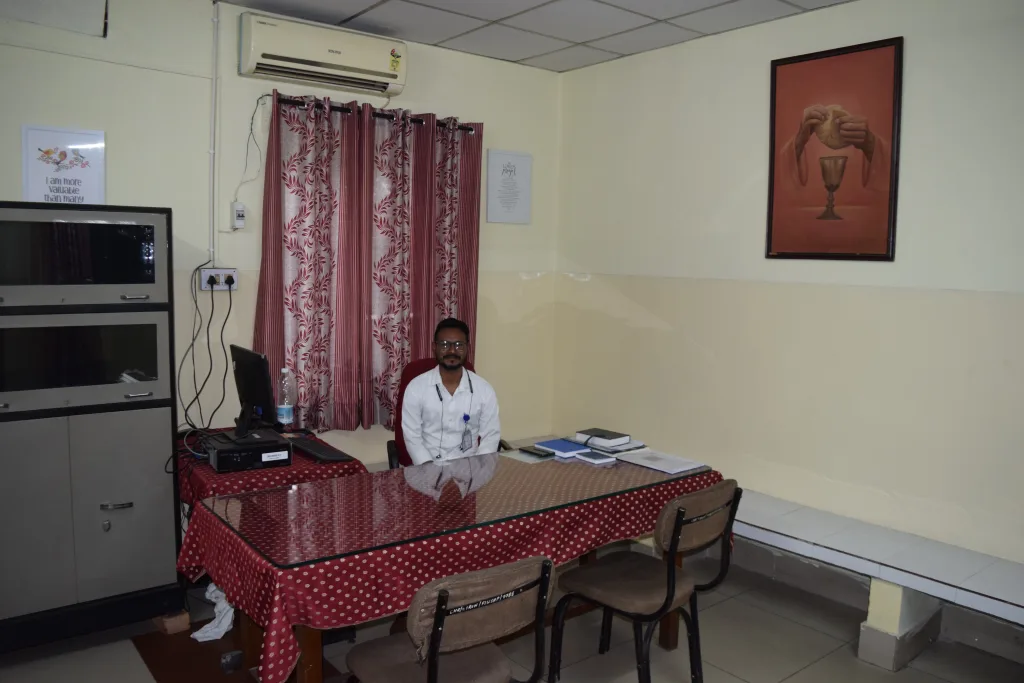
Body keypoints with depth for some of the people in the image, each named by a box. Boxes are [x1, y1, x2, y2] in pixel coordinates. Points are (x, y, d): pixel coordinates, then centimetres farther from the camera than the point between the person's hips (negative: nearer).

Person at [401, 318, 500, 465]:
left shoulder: (484, 390, -1)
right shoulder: (416, 388, -4)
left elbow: (490, 436, 3)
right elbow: (412, 437, -3)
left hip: (469, 465, 1)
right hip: (429, 467, -1)